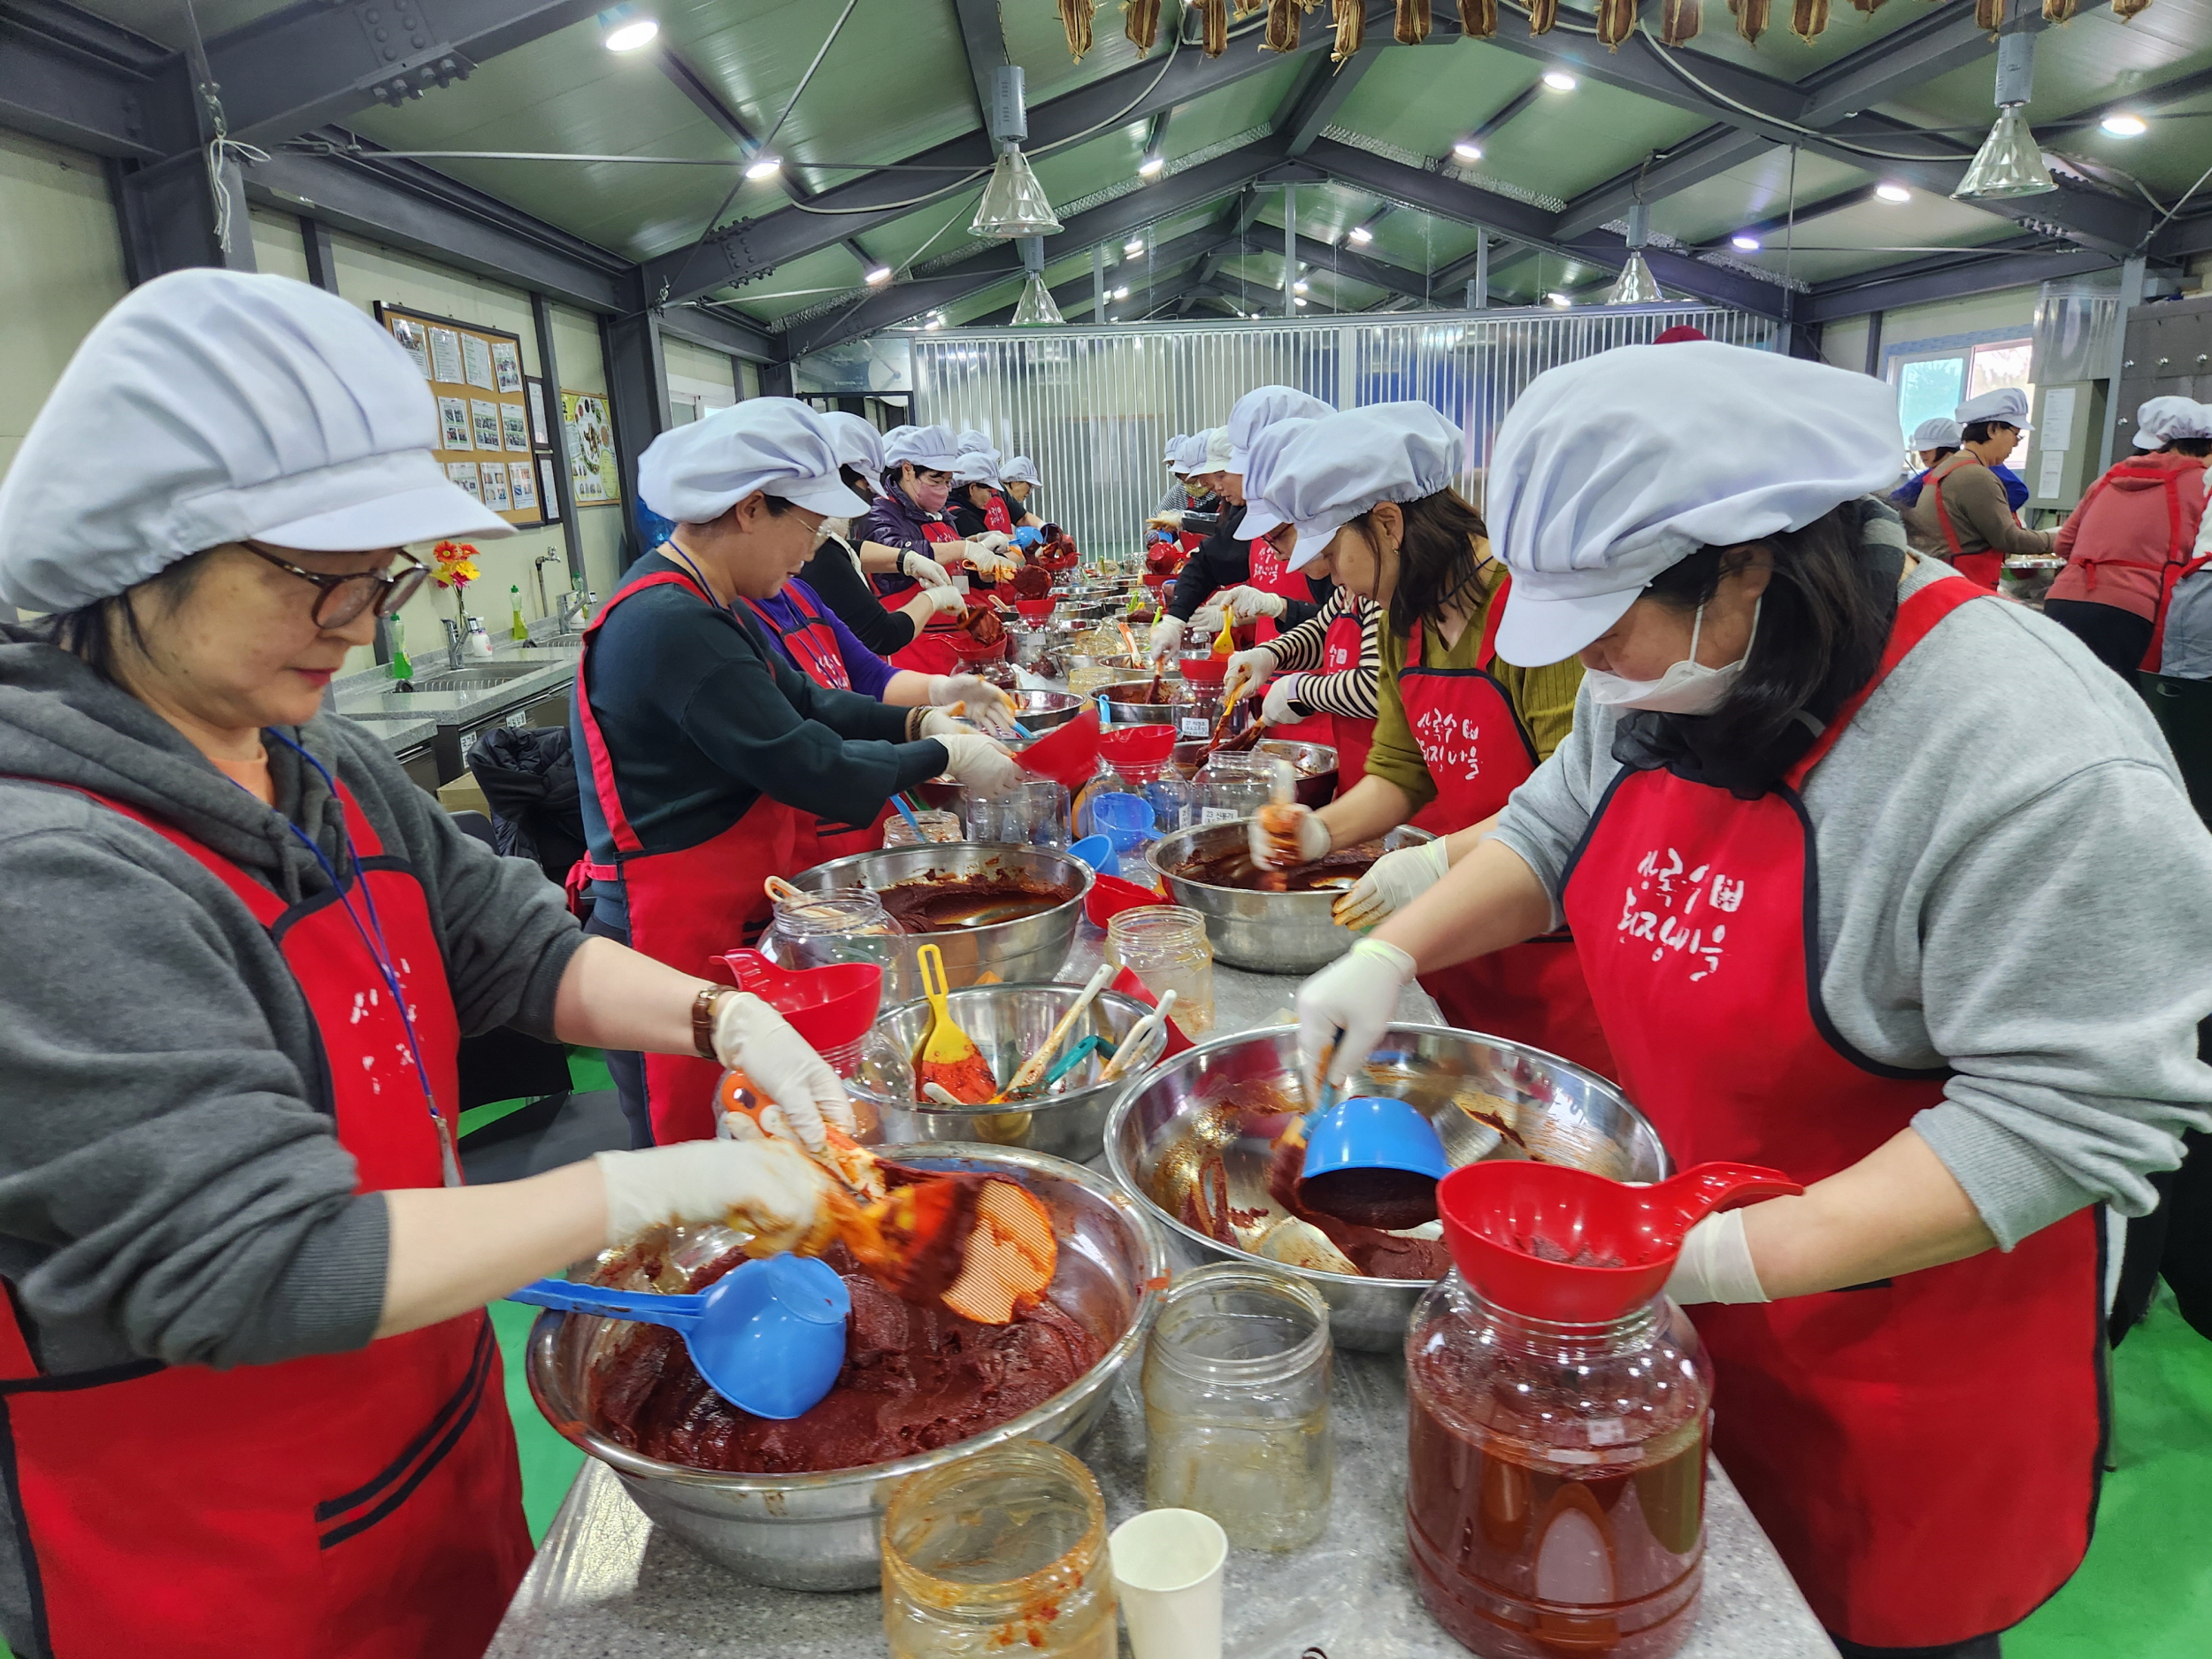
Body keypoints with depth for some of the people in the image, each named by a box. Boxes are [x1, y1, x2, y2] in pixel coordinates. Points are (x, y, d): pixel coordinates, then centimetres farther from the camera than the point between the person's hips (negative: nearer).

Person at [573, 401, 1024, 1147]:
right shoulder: (670, 626, -23)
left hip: (732, 921, 10)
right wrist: (944, 758, -9)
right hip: (676, 942, -10)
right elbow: (808, 766, -21)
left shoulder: (708, 605, 9)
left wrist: (920, 721, 3)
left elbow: (804, 702, 17)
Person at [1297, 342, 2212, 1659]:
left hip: (1899, 1352, -6)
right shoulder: (1678, 674, -5)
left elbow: (2070, 1112, -28)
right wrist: (1394, 954, -3)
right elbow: (1558, 825, 10)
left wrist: (1739, 1257, -31)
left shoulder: (2041, 762, -28)